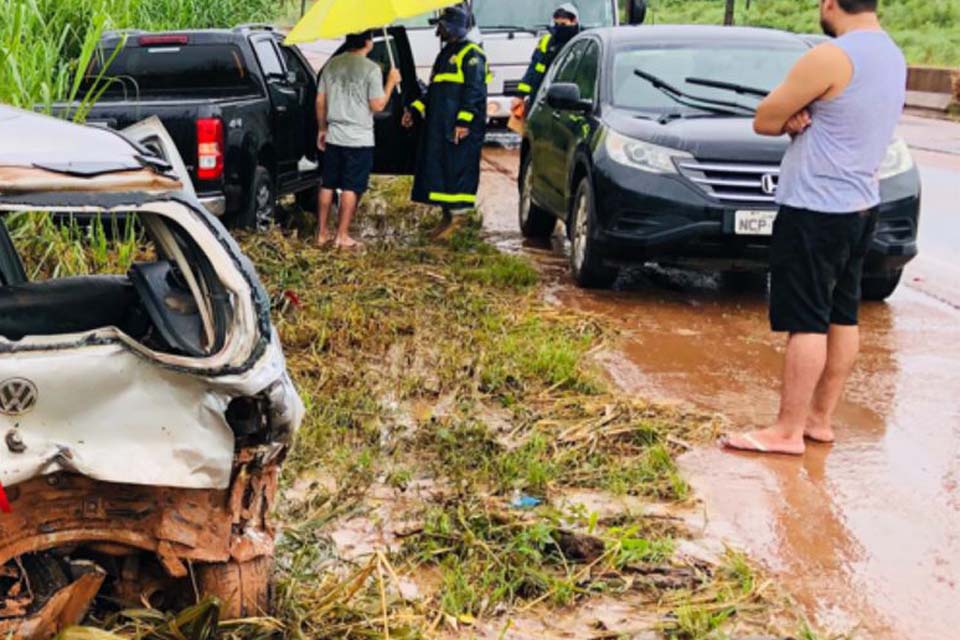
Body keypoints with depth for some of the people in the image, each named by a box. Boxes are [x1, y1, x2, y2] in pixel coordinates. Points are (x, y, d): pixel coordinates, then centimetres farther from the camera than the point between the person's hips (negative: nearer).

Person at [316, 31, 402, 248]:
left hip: (333, 137, 5)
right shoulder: (371, 69, -11)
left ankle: (322, 233, 17)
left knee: (328, 185, 12)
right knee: (351, 188, 2)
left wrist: (322, 129, 19)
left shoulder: (332, 65, 5)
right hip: (359, 138, -5)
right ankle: (342, 236, 4)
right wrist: (391, 83, 2)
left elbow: (320, 101, 8)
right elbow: (377, 106, -11)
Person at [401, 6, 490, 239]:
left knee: (458, 169, -10)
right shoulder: (446, 54, 23)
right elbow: (433, 92, 28)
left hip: (460, 128, -10)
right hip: (439, 126, 10)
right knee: (440, 169, 9)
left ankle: (458, 215, -7)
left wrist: (464, 121, -24)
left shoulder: (470, 54, -7)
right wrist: (415, 110, 19)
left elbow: (474, 91, -17)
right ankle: (448, 215, 14)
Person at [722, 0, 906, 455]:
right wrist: (804, 119, -5)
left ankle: (787, 431, 2)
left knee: (805, 322, -4)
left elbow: (764, 122, -13)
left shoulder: (831, 58, -20)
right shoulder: (892, 56, 9)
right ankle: (820, 418, 22)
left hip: (815, 211, -9)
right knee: (842, 316, 13)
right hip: (861, 206, 9)